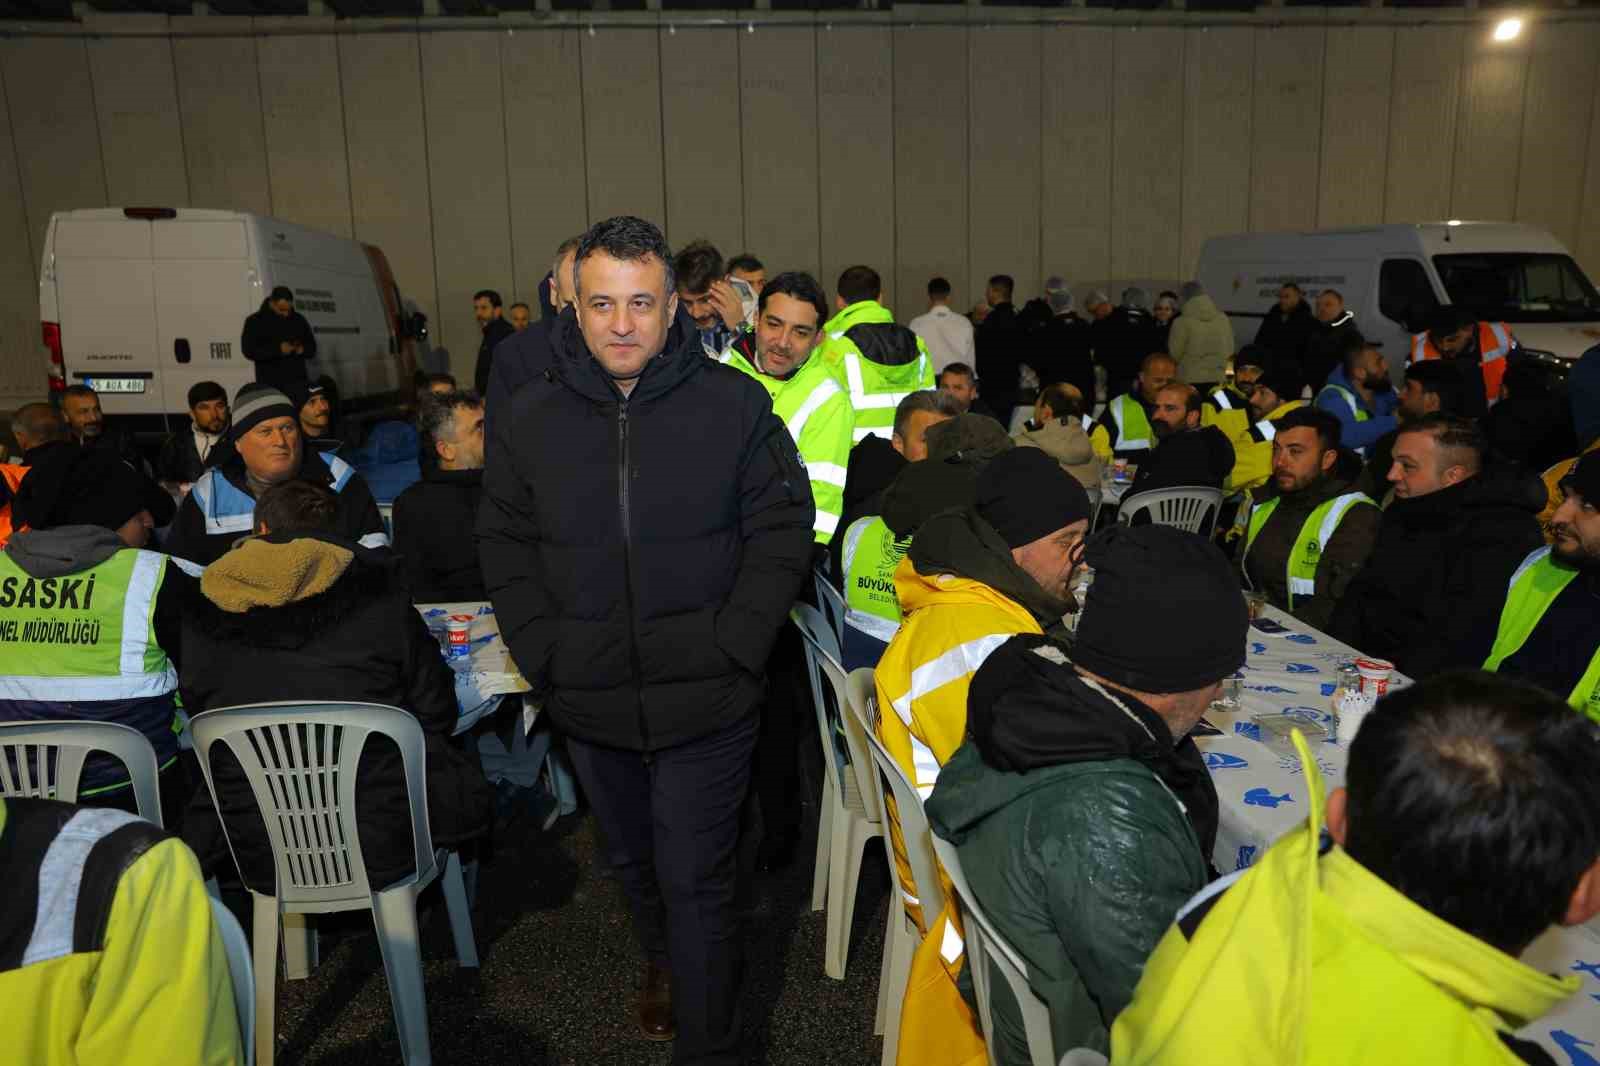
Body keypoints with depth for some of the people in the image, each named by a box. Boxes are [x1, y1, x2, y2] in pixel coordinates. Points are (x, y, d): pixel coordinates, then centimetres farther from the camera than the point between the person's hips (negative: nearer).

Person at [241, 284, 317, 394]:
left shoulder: (298, 320, 12)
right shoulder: (255, 322, 3)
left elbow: (312, 348, 18)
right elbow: (249, 350, -8)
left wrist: (303, 349, -6)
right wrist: (277, 349, -19)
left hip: (298, 381, 3)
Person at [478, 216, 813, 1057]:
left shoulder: (735, 405, -8)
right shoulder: (529, 418, -1)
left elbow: (781, 533, -6)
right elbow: (506, 547, 4)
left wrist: (731, 650, -13)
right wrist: (546, 659, -6)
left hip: (705, 702, -3)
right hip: (591, 704, 4)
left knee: (696, 882, 3)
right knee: (632, 862, 25)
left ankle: (708, 1044, 24)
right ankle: (661, 961, 54)